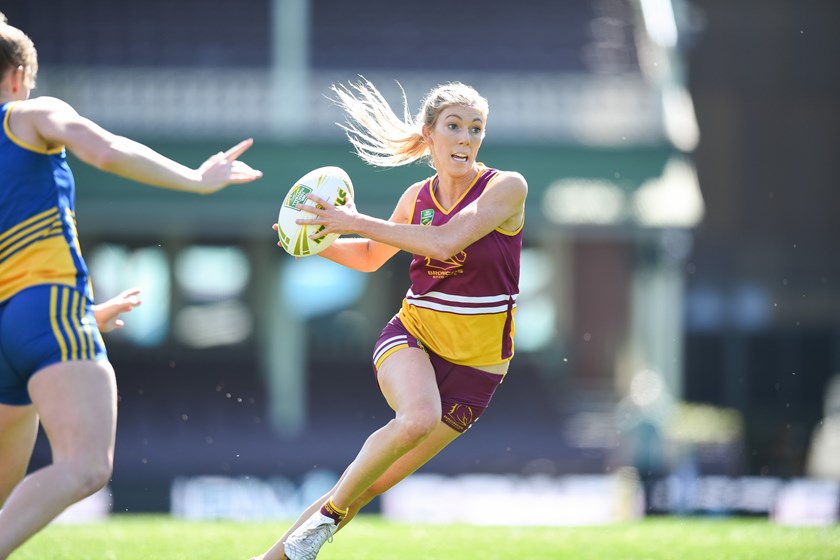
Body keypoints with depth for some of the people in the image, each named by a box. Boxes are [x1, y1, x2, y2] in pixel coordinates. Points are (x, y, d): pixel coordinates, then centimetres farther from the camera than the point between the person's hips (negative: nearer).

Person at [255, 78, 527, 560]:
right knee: (418, 416, -34)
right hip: (411, 337, 2)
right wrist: (318, 242, 2)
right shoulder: (417, 198, 4)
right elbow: (371, 257, 22)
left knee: (372, 485, -2)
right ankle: (329, 510, -16)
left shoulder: (507, 188, -10)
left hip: (477, 362, -2)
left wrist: (357, 222, -20)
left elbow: (446, 241, -24)